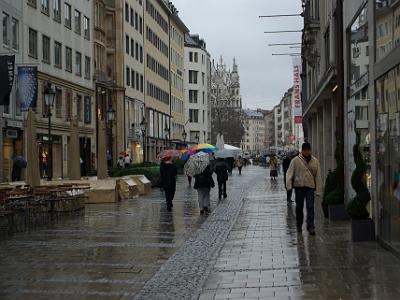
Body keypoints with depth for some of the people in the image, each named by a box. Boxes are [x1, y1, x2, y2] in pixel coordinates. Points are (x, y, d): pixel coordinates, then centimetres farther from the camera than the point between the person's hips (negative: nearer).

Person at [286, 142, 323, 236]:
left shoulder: (315, 161, 9)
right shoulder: (295, 160, 2)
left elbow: (318, 176, 10)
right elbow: (290, 173, -1)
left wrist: (318, 189, 5)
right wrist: (288, 185, -14)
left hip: (310, 186, 1)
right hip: (299, 186, -1)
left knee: (310, 207, -7)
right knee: (299, 206, 7)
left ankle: (310, 226, -7)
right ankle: (299, 225, 23)